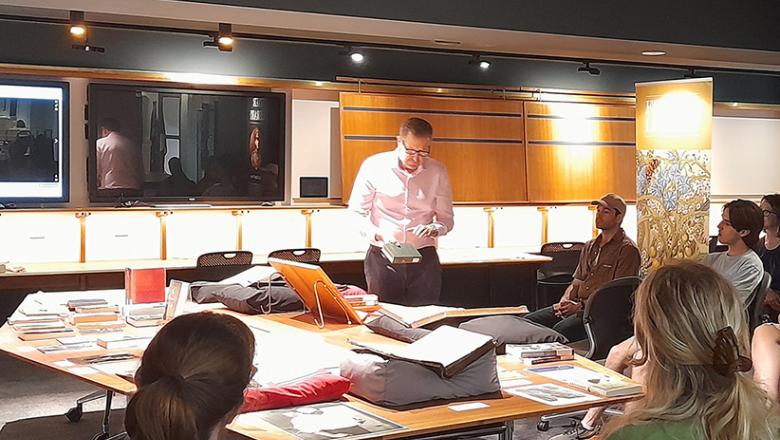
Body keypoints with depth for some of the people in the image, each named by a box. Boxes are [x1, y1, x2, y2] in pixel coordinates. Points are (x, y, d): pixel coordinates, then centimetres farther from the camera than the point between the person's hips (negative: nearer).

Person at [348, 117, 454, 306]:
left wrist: (435, 229, -12)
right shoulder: (374, 166, -3)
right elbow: (357, 213, 2)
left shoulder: (437, 172, 4)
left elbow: (446, 219, 10)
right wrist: (378, 234, -15)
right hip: (382, 258, -1)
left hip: (424, 258, 2)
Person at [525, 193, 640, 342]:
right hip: (578, 306, 8)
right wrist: (564, 302, 1)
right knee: (527, 322, -10)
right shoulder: (590, 246, 22)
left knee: (560, 330, -35)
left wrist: (581, 306, -16)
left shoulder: (627, 249, -4)